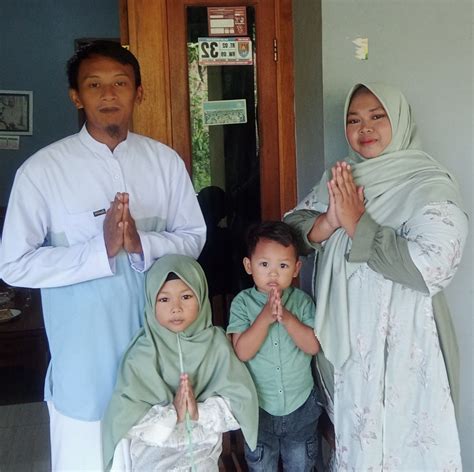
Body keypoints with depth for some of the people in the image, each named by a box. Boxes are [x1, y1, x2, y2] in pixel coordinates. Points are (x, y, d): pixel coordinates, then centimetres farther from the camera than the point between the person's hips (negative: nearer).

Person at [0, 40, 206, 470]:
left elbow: (194, 237, 3)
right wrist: (99, 250, -23)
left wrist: (143, 244, -17)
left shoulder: (165, 161, -1)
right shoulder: (42, 169, -11)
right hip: (84, 354, -2)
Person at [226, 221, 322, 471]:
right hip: (259, 406, -1)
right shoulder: (243, 303, -12)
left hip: (301, 404, 1)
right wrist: (265, 317, -31)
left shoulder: (302, 301, -9)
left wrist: (286, 317, -29)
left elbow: (313, 346, -18)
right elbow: (242, 352, -21)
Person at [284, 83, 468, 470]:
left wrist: (357, 223, -22)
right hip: (342, 340, 6)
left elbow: (433, 264, -28)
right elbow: (291, 228, 3)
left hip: (399, 346, -6)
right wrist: (327, 224, -18)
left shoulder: (430, 184, -14)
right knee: (350, 438, 24)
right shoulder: (340, 178, 5)